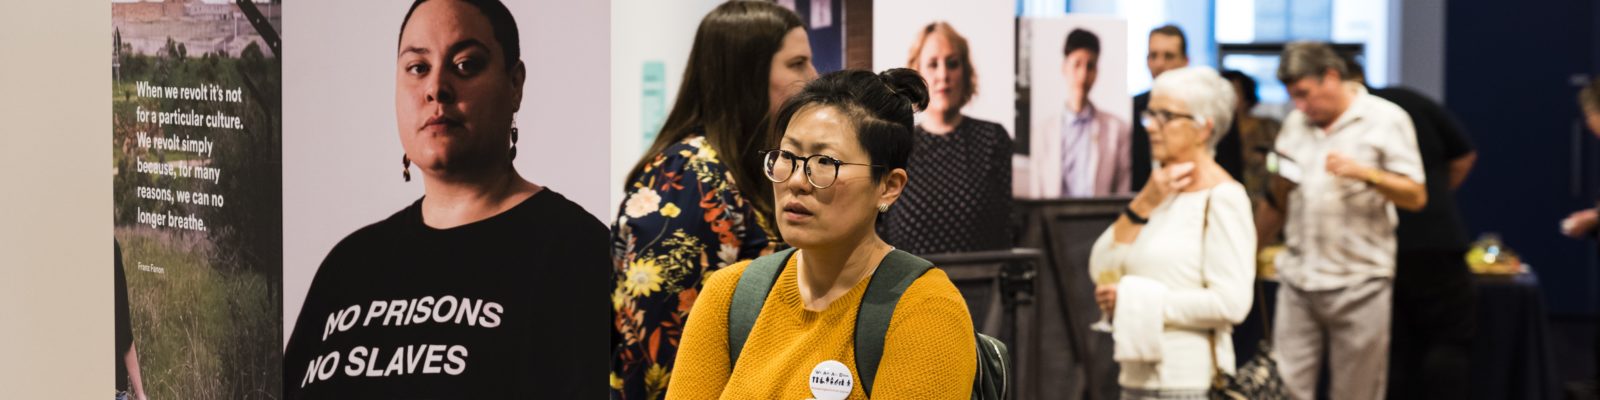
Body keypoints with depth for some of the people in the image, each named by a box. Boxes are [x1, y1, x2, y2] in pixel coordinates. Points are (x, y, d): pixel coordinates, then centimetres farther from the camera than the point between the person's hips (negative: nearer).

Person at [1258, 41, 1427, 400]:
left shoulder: (1385, 120, -1)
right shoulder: (1296, 123, 14)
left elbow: (1416, 197, -7)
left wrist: (1365, 173, -19)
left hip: (1358, 285, -4)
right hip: (1298, 280, 4)